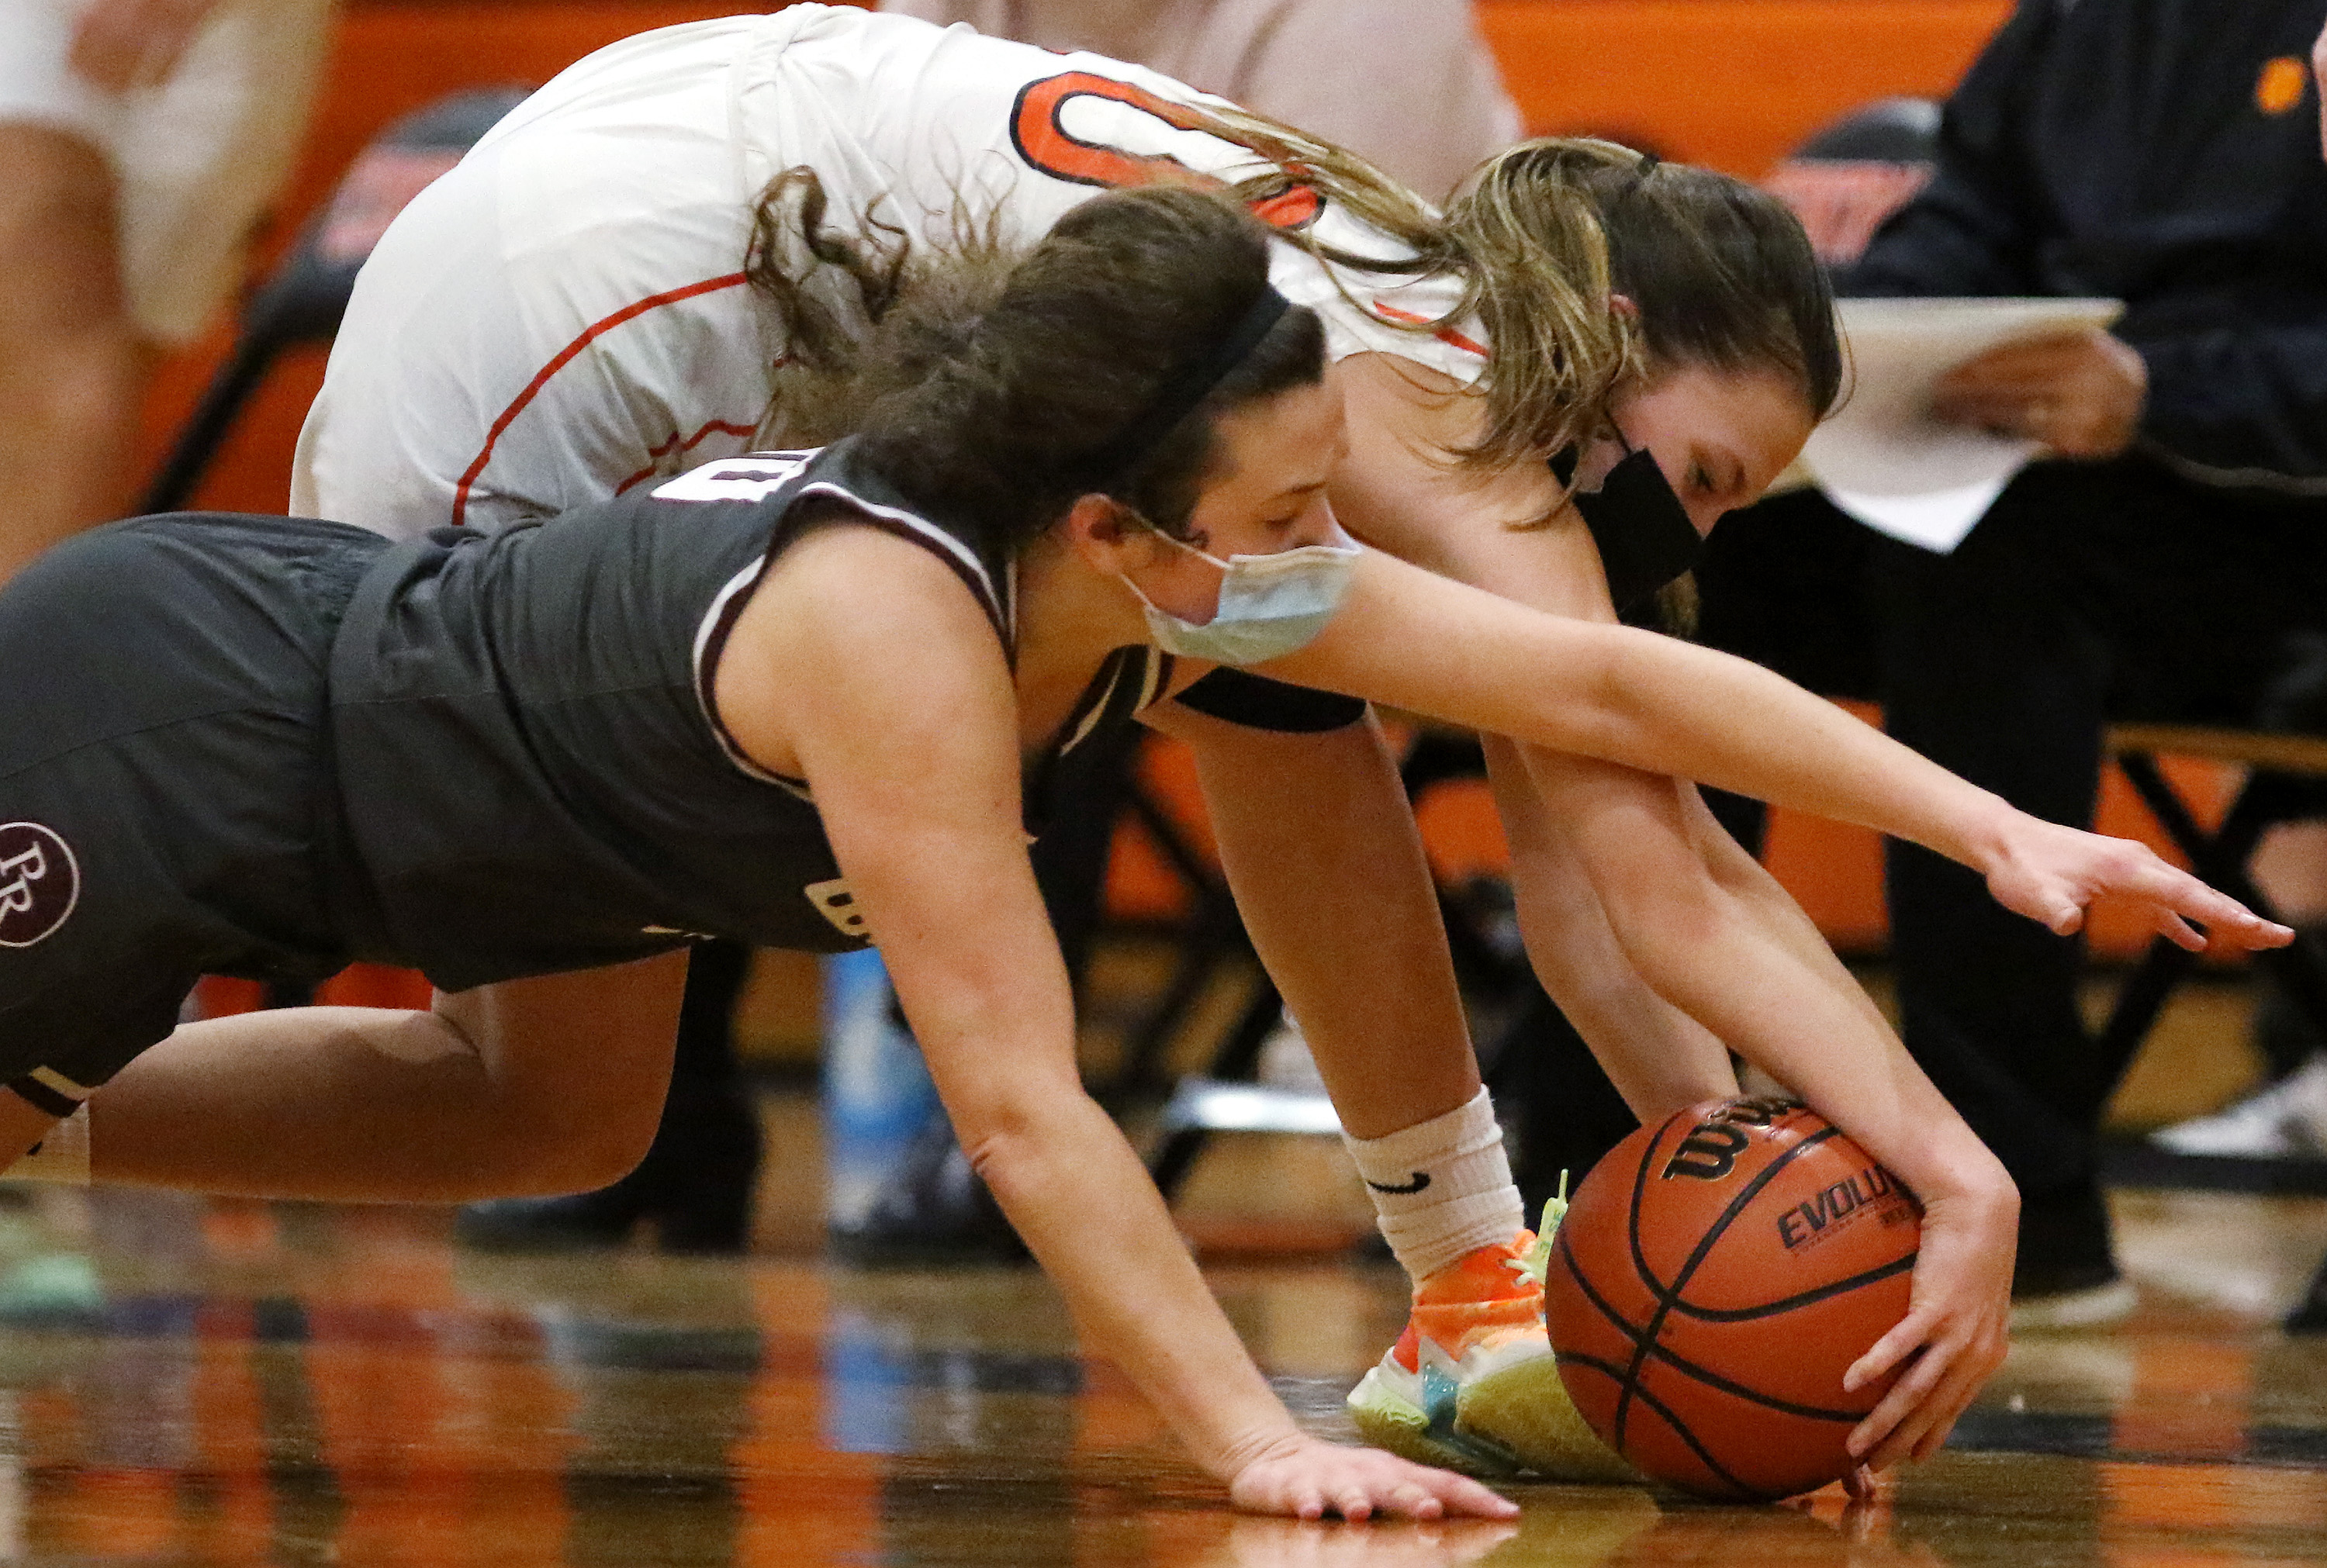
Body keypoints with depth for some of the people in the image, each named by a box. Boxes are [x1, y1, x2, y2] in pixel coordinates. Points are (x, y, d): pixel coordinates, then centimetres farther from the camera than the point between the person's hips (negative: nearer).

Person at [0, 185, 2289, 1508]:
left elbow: (1604, 683, -11)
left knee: (554, 1122, 28)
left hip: (399, 642, 9)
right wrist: (1258, 1448, -40)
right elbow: (1020, 1105, -39)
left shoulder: (1196, 580, -16)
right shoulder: (894, 622, -38)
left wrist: (1995, 832, -15)